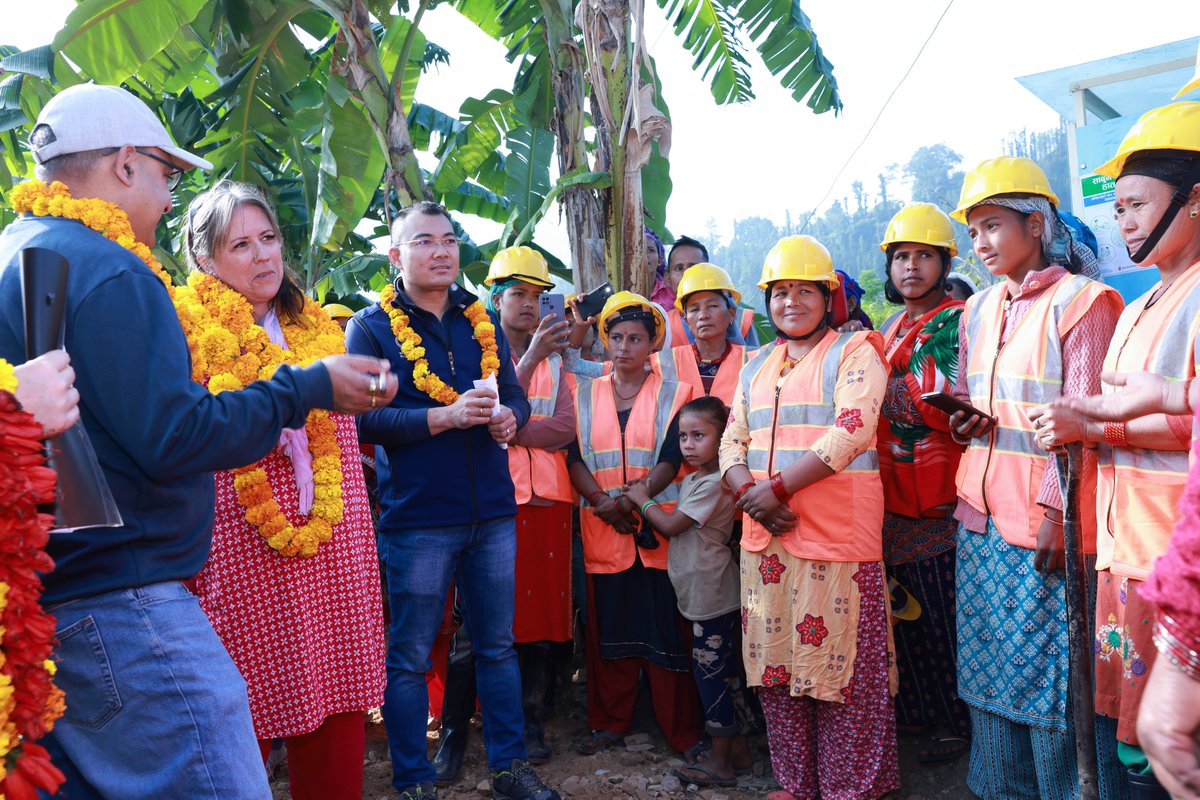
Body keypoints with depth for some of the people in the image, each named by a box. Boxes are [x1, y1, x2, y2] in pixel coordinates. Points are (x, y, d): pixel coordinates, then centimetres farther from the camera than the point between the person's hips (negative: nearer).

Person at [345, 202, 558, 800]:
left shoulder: (482, 322, 12)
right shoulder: (371, 327, -2)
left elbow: (515, 395, 15)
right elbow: (364, 419, -12)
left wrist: (509, 416, -8)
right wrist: (446, 417, -20)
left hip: (493, 512, 5)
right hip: (417, 518, -4)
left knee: (498, 645, 14)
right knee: (409, 656, 5)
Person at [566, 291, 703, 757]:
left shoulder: (672, 394, 6)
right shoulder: (585, 395, 12)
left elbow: (672, 459, -4)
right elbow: (574, 456, 3)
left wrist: (635, 497, -19)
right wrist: (601, 500, -13)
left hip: (657, 526, -2)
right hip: (602, 529, 2)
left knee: (667, 627, 0)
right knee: (608, 627, 8)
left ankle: (682, 730, 11)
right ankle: (610, 723, 21)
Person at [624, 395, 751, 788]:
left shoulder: (713, 483, -18)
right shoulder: (691, 479, 12)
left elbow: (672, 525, -15)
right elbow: (676, 526, 13)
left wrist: (643, 500, -1)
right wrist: (644, 500, 0)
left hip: (711, 594, -10)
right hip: (703, 591, 10)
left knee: (711, 671, -2)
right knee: (723, 670, 16)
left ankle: (720, 760, 9)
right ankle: (737, 745, 28)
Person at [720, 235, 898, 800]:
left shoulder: (853, 352, 0)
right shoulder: (757, 365, 18)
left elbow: (850, 431, -14)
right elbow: (732, 441, 13)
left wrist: (776, 488, -18)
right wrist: (748, 493, -8)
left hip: (837, 537, -6)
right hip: (765, 536, 6)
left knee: (839, 662, -1)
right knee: (776, 660, 10)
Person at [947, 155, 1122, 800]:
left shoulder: (1080, 301, -6)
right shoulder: (978, 310, 14)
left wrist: (1056, 510, -16)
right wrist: (967, 418, 2)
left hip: (1044, 519, -6)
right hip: (983, 515, 7)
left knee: (1050, 673, 1)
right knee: (989, 666, 12)